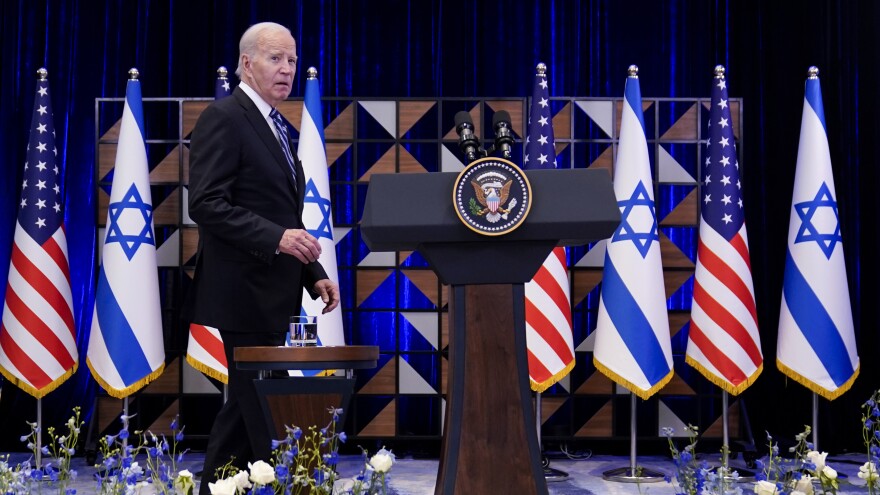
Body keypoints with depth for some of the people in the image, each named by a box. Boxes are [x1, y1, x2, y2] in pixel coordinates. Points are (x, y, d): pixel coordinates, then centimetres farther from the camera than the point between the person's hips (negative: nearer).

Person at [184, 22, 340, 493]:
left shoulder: (274, 127, 18)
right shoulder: (223, 118, -10)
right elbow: (206, 204, -19)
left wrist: (313, 274, 13)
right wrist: (277, 238, -27)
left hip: (270, 294, 9)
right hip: (244, 292, -9)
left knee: (245, 407, 15)